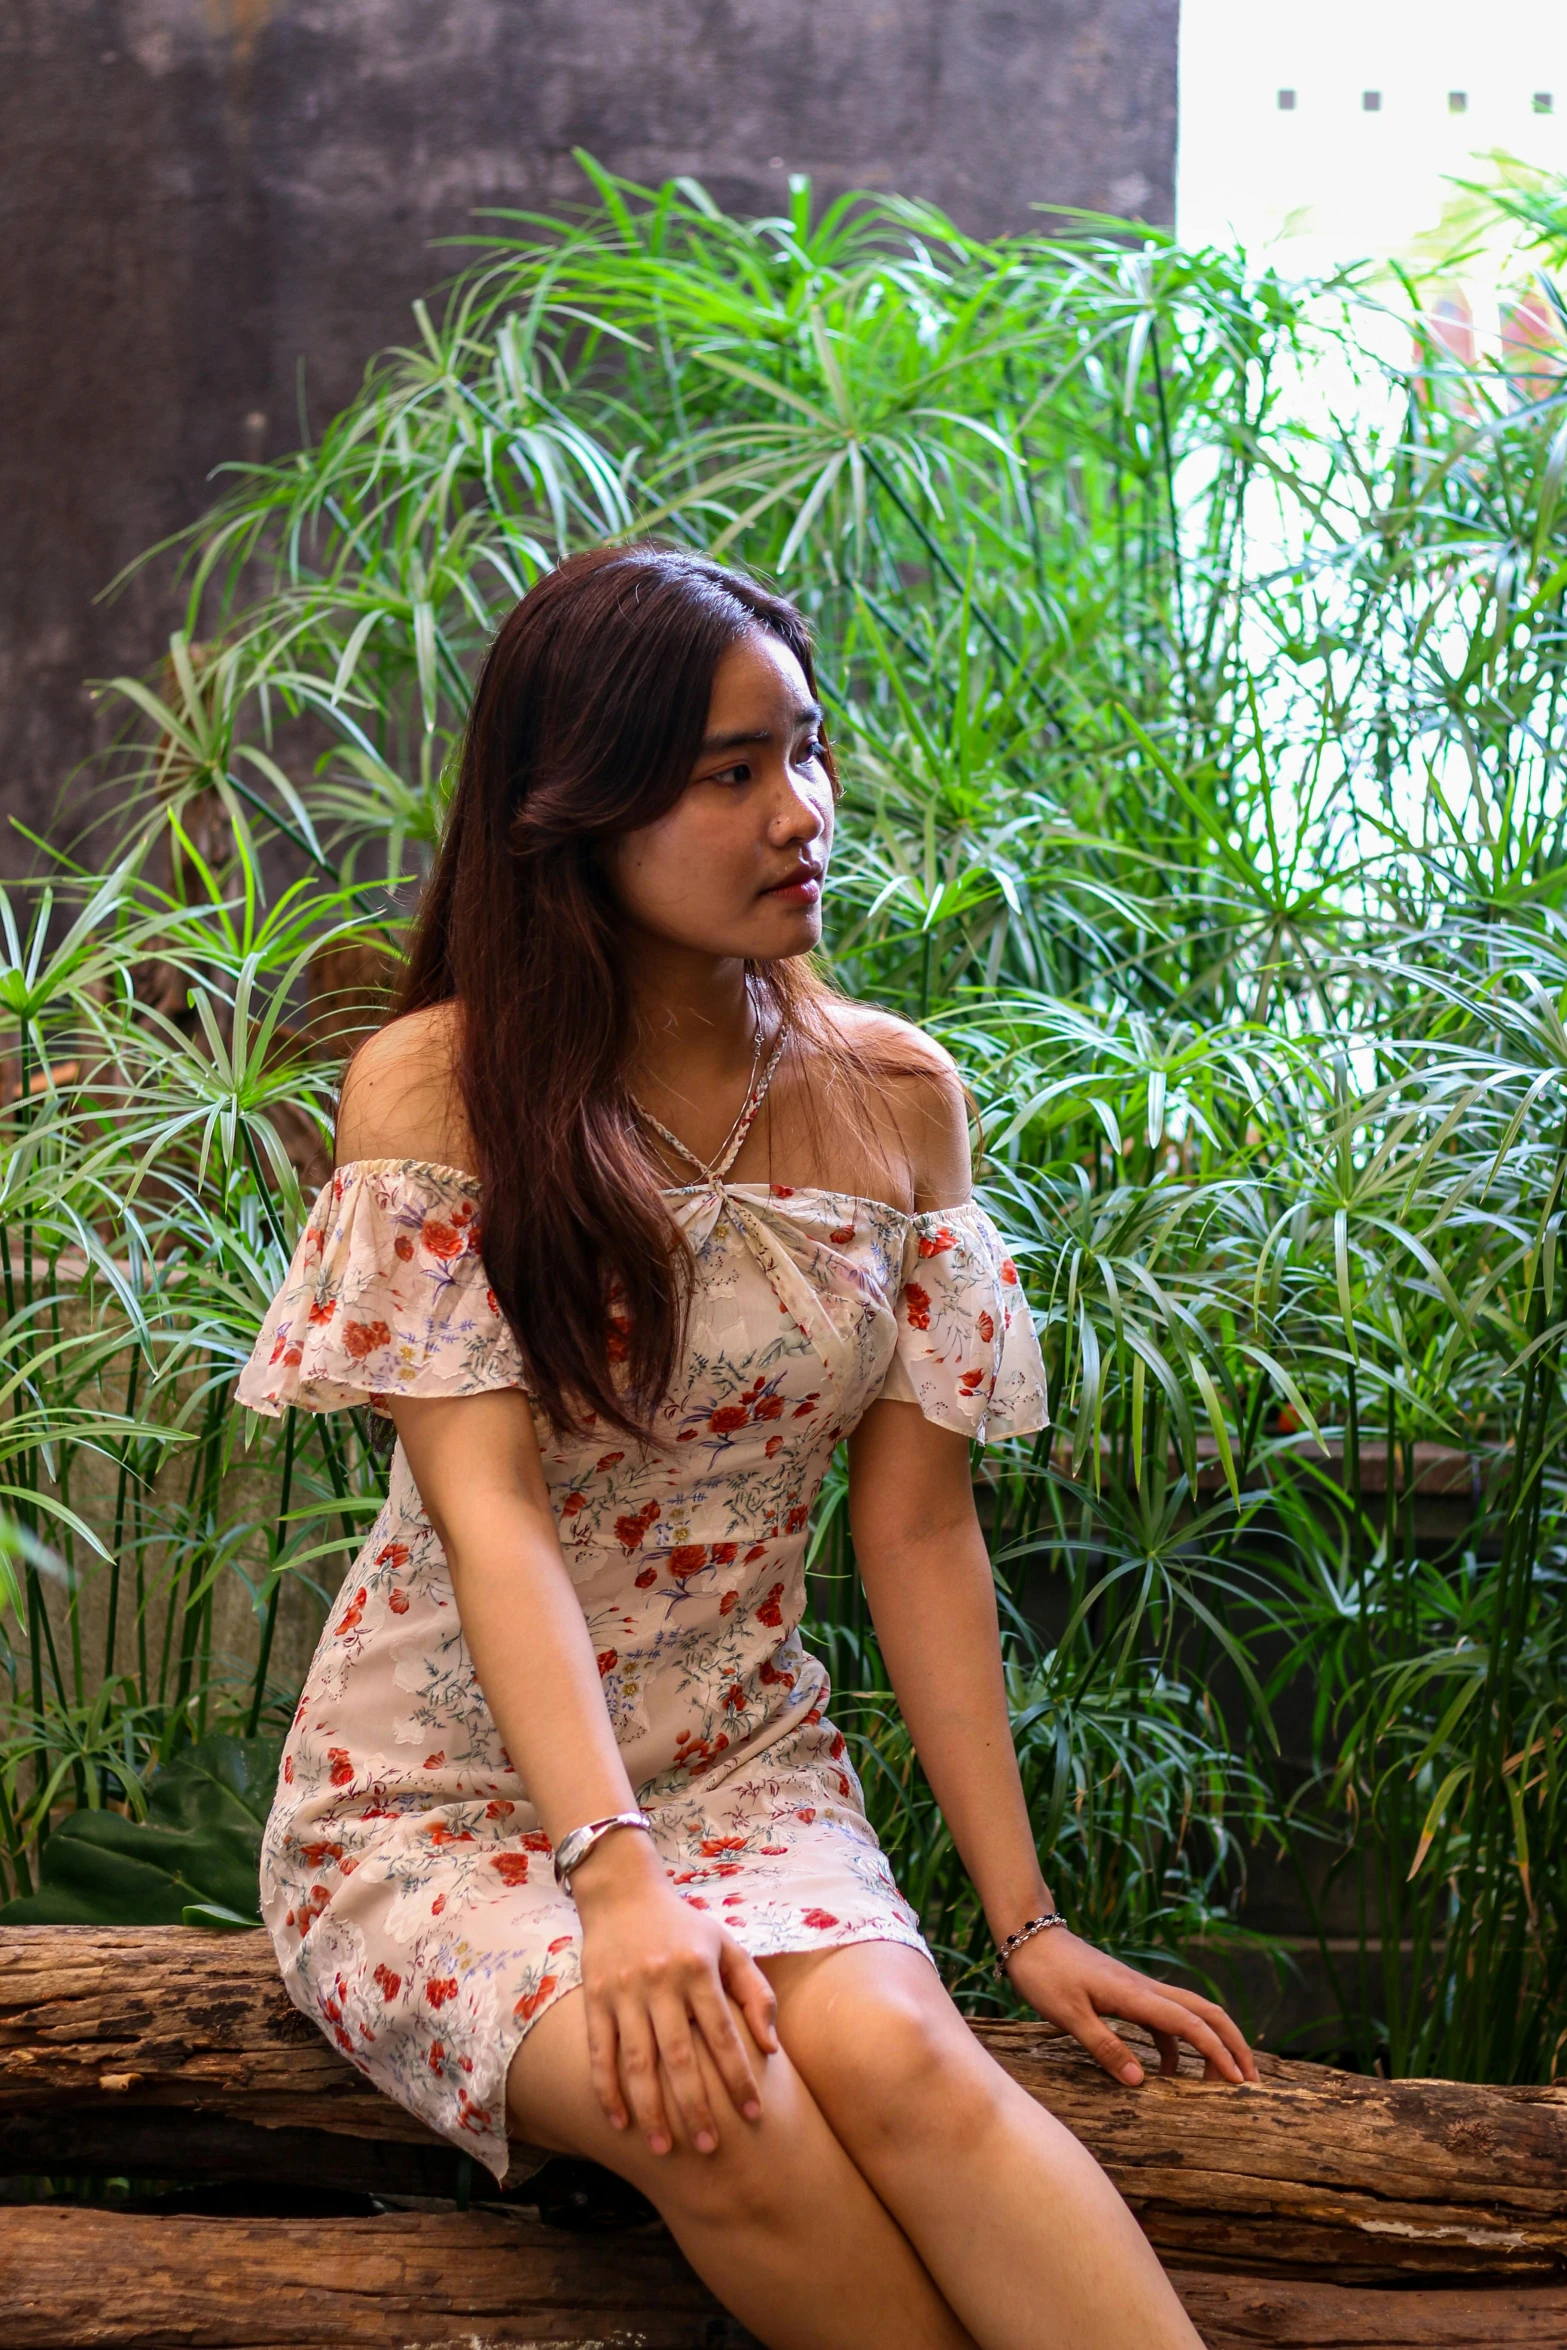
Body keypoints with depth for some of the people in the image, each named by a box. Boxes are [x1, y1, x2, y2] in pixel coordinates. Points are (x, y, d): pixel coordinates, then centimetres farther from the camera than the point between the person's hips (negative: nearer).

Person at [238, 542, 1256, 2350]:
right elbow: (488, 1499, -17)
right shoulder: (437, 1087, -8)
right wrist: (615, 1877, -30)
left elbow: (916, 1522, 2)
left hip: (746, 1772, 2)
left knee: (891, 2055, -31)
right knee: (720, 2107, -32)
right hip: (450, 1792, -2)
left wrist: (1023, 1918, -4)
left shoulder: (891, 1097, 3)